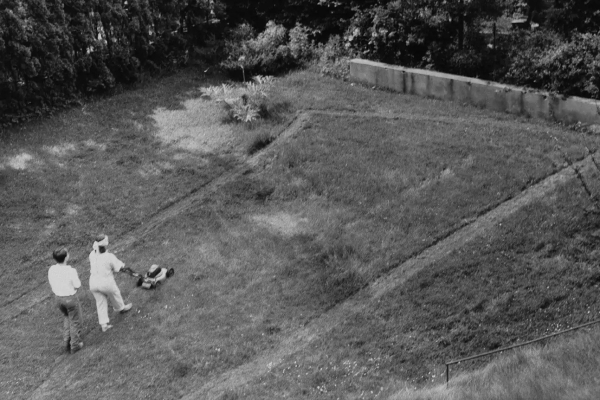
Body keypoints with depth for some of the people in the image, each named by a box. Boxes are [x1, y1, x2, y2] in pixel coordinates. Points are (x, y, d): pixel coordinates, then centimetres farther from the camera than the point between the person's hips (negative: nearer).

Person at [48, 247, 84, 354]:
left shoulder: (51, 270, -13)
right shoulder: (71, 271, -28)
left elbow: (52, 284, 1)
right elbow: (77, 285, -15)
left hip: (58, 298, 5)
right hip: (70, 298, -5)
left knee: (67, 317, 33)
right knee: (75, 321, 18)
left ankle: (67, 340, 29)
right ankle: (75, 345, 32)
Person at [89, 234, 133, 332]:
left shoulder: (92, 254, -8)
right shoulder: (110, 257, -24)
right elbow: (120, 267, -14)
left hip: (93, 283, 4)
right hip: (106, 283, -4)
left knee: (101, 303, 19)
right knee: (115, 294, 26)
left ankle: (104, 325, 23)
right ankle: (121, 308, 54)